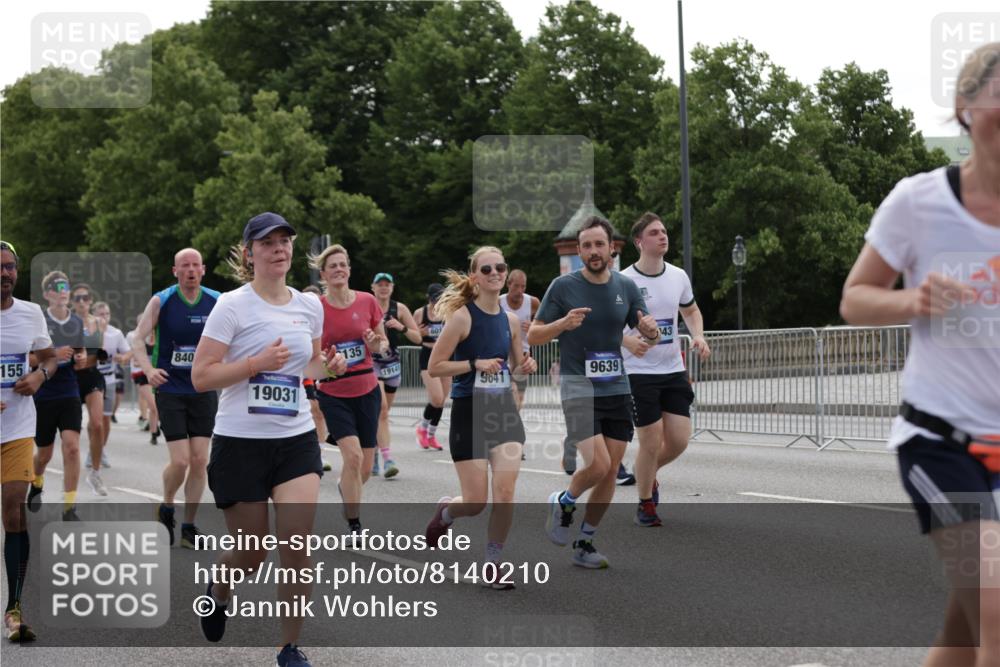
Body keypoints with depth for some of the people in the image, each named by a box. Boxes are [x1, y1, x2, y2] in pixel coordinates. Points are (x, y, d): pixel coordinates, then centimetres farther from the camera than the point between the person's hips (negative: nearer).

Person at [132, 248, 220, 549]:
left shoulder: (217, 302, -1)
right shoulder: (161, 301, -6)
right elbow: (137, 339, -6)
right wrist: (149, 370, -24)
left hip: (204, 391, 2)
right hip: (170, 390, -2)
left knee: (200, 460, -1)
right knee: (180, 461, -9)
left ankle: (189, 526, 12)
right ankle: (166, 508, 21)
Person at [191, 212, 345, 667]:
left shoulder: (309, 306, 5)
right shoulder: (232, 305, -9)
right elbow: (200, 377, -12)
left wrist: (328, 366, -1)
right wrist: (258, 362, -23)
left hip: (297, 440, 3)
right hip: (241, 442, -3)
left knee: (296, 549, -8)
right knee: (252, 554, 7)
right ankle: (218, 591, 43)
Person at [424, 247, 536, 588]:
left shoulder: (511, 320, 6)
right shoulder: (462, 317, -11)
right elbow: (434, 367, -12)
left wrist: (524, 367, -4)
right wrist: (476, 364, -21)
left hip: (504, 409, 4)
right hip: (470, 411, -4)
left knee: (505, 493, -7)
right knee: (476, 502, -1)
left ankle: (492, 565, 8)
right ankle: (444, 511, 35)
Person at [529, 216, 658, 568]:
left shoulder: (626, 287, 5)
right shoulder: (563, 286, -5)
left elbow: (649, 334, 13)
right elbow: (533, 336, -2)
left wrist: (651, 329, -11)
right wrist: (564, 323, -21)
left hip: (617, 390, 4)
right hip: (578, 389, -4)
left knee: (610, 473, 3)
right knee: (598, 465, -18)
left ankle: (584, 544, 19)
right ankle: (563, 503, 14)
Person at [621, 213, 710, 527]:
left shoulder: (678, 276, 4)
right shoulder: (623, 281, -11)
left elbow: (691, 311, 21)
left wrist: (699, 336, 1)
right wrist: (627, 340, -27)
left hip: (673, 371, 5)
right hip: (638, 372, -5)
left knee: (679, 440, 1)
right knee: (651, 443, -4)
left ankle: (648, 473, 33)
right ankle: (645, 504, 18)